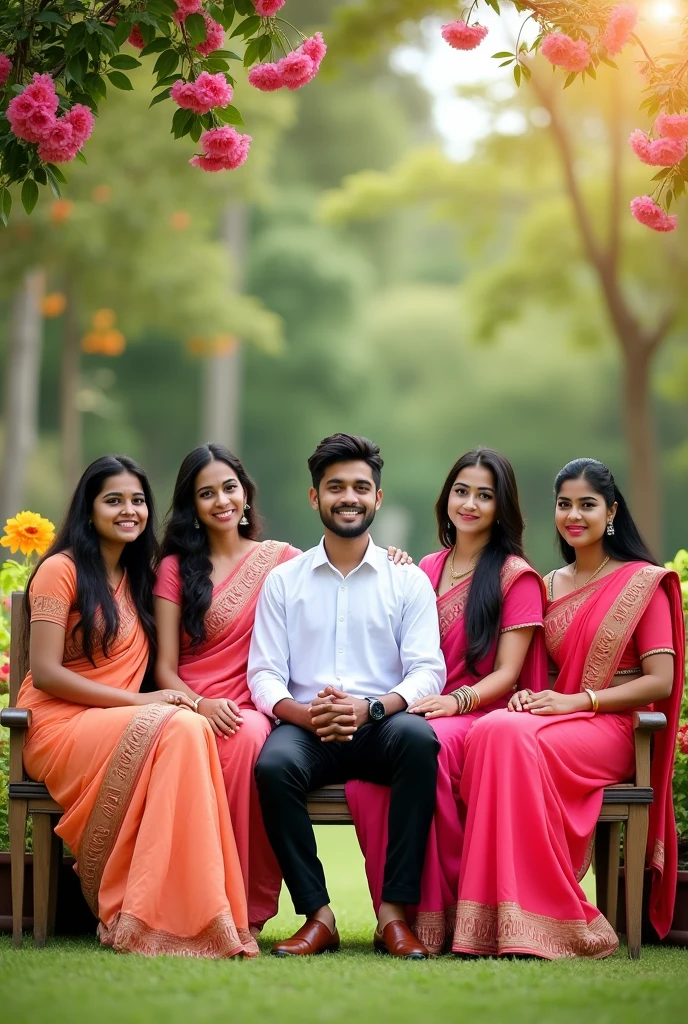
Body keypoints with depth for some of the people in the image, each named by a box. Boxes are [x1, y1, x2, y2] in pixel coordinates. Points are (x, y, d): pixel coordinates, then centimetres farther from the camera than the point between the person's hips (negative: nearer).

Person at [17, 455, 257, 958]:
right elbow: (45, 674, -10)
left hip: (118, 727, 6)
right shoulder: (62, 569, -1)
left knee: (194, 729, -29)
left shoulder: (138, 577, 21)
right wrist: (139, 700, -16)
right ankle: (138, 920, -32)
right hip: (59, 728, -6)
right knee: (178, 727, -33)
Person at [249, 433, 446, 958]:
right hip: (307, 727, 1)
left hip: (381, 725, 0)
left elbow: (427, 672, 1)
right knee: (273, 764, -34)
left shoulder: (409, 580, 11)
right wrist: (306, 713, -17)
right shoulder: (284, 580, 13)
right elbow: (264, 676, 6)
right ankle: (317, 915, -22)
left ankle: (394, 913, -30)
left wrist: (370, 708, -19)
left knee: (420, 738, -35)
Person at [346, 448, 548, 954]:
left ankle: (436, 914, -30)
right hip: (419, 711, 4)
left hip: (483, 717, -4)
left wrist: (455, 702, -21)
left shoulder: (516, 575, 4)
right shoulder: (427, 570, 21)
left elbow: (506, 674, -4)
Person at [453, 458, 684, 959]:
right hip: (556, 720, 5)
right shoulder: (550, 585, 20)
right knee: (492, 730, -32)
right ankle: (495, 921, -34)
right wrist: (528, 693, -1)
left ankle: (537, 919, -32)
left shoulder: (643, 582, 3)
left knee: (512, 737, -35)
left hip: (611, 729, -5)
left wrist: (577, 701, -15)